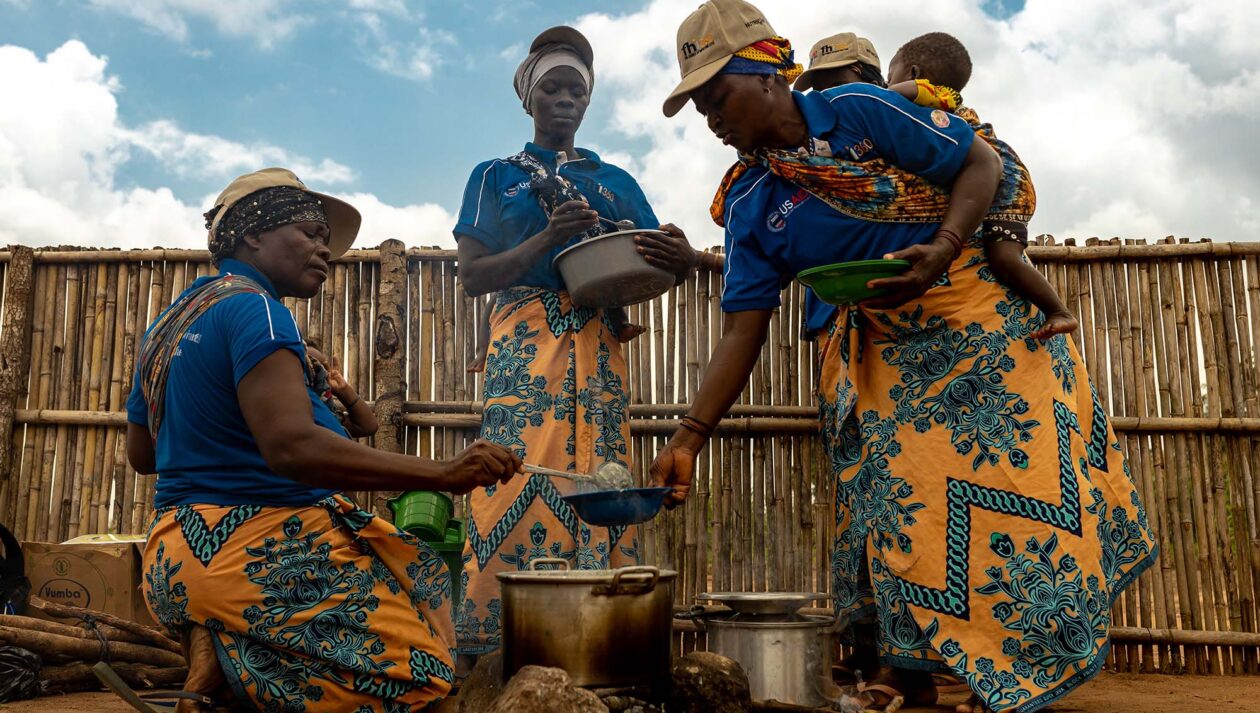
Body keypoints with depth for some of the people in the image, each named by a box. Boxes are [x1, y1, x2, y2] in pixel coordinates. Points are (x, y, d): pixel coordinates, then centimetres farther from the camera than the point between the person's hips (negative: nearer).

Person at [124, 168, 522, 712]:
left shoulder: (170, 321, 17)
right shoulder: (252, 306, -12)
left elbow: (141, 454, 24)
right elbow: (292, 446, -27)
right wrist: (443, 473, -28)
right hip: (250, 547, -10)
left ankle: (212, 651, 7)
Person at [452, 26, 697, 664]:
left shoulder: (617, 182, 22)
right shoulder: (496, 176, 15)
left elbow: (654, 268, 15)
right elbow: (473, 275, 4)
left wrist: (680, 261, -10)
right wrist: (548, 238, -12)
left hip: (599, 346, 3)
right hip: (525, 342, -3)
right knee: (518, 477, -13)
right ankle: (487, 646, -9)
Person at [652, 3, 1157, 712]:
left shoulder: (861, 109, -14)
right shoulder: (749, 204, -2)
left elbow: (981, 163, -9)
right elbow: (743, 329, -5)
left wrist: (939, 254, -27)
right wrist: (690, 436, -13)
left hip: (984, 319, -3)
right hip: (888, 357, 4)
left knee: (1004, 487, -3)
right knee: (896, 498, 1)